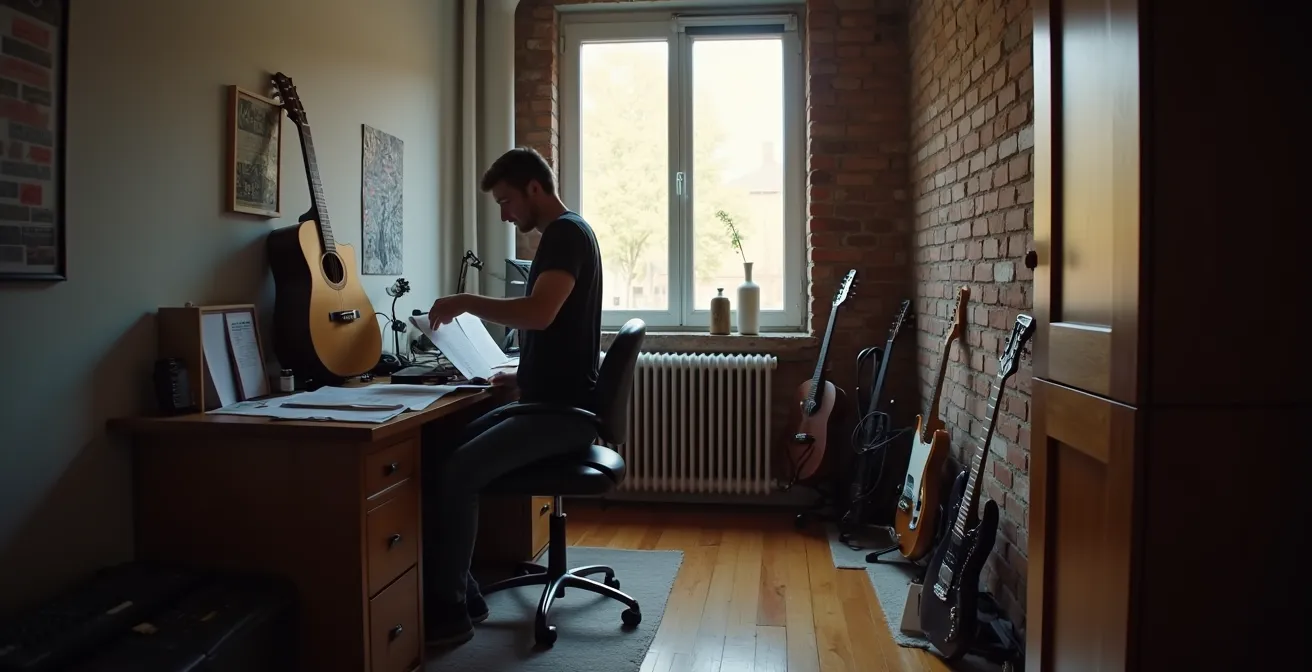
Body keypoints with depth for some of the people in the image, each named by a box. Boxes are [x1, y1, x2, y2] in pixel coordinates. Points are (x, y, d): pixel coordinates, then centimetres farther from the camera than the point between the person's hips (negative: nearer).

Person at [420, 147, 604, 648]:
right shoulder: (560, 236, 19)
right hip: (547, 403, 10)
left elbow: (539, 314, -30)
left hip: (566, 411, -10)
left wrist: (466, 302, -17)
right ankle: (461, 592, 5)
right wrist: (521, 375, 14)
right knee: (436, 454, 0)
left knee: (457, 472, -22)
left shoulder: (567, 233, -12)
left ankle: (448, 613, -8)